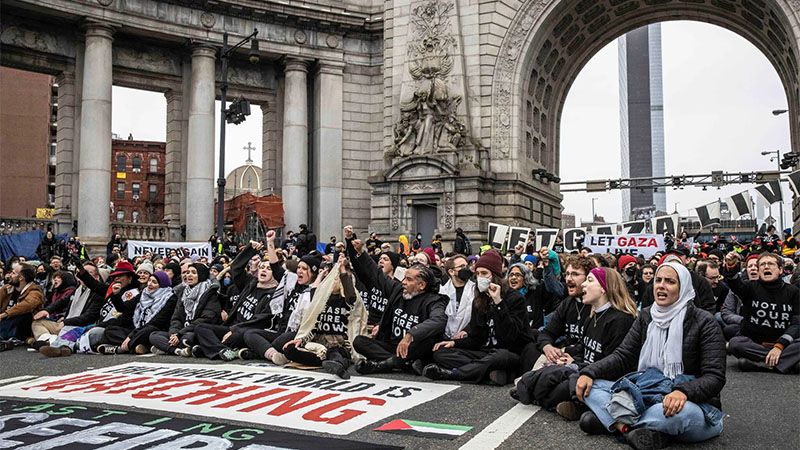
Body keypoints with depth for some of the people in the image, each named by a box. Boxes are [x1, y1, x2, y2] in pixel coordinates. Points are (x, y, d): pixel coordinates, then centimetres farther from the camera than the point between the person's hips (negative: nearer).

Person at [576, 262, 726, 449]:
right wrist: (589, 372, -14)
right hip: (648, 394, 5)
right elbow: (622, 357, 4)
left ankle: (608, 420, -22)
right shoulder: (646, 316, 7)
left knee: (680, 413, -41)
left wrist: (684, 392, -36)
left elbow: (715, 377, -15)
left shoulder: (704, 322, -9)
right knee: (590, 386, -12)